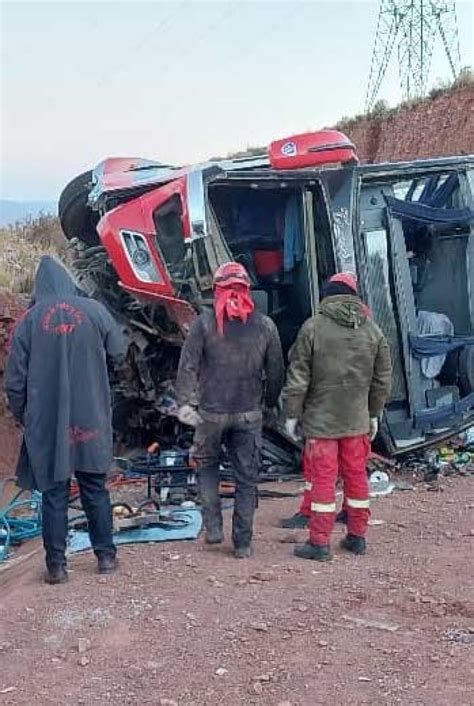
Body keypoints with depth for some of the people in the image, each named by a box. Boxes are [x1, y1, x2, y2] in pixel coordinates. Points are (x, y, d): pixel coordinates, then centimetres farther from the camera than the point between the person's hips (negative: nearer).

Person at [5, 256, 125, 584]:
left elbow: (14, 380, -1)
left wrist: (22, 416, 13)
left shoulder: (30, 320, -4)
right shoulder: (94, 310, -3)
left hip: (46, 424, -1)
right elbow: (118, 351, 10)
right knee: (95, 490, 13)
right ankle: (106, 556, 20)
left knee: (54, 494, 6)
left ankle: (56, 565, 9)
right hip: (90, 420, 1)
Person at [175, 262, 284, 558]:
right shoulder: (265, 325, -1)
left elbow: (188, 366, -11)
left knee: (207, 465, 21)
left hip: (211, 411, -1)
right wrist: (271, 402, 18)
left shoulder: (204, 323, -7)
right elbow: (276, 372, 5)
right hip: (249, 413, 1)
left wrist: (186, 402, -7)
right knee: (247, 477, 9)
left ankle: (213, 526, 14)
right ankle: (243, 542, 13)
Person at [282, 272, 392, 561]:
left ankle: (320, 543, 7)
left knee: (323, 478, 1)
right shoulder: (373, 331, 4)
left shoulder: (313, 327, -9)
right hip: (357, 420, 4)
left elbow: (298, 377, -8)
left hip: (321, 420, -4)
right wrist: (375, 414, 20)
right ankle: (357, 536, 24)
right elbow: (383, 379, 10)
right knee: (356, 475, 14)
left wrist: (292, 414, 1)